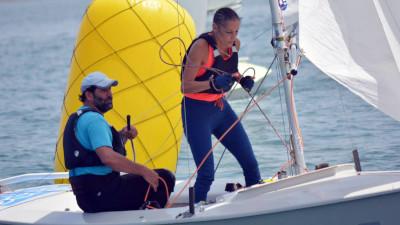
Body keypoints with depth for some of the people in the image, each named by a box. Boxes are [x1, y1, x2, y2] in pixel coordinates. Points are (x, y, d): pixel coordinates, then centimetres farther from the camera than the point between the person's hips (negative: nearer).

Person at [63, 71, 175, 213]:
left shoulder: (78, 118, 21)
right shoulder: (94, 119, -13)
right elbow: (108, 157, -28)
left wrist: (122, 136, 10)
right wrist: (143, 170, -23)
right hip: (102, 192, -11)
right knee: (165, 178, -12)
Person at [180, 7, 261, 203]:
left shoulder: (235, 44, -1)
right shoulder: (201, 46, -21)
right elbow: (186, 86, -21)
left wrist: (242, 80, -1)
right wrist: (213, 83, -35)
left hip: (220, 107, 7)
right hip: (197, 111, -7)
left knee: (250, 163, 5)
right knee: (206, 173, -13)